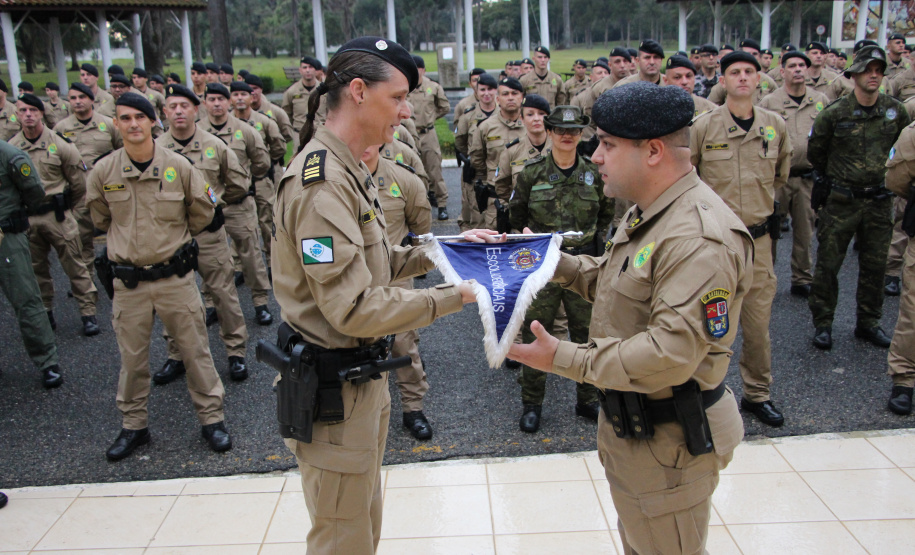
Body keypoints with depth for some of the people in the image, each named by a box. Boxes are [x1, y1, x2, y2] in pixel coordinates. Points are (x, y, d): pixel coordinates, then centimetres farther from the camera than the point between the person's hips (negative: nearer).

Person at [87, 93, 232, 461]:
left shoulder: (178, 166, -7)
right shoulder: (103, 172, -4)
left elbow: (203, 211, 7)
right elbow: (100, 219, 15)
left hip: (175, 277, -1)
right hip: (128, 282, 1)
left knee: (195, 350, 6)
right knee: (131, 358, 12)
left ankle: (211, 418, 20)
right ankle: (133, 425, 29)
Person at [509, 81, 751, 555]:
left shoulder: (700, 239, -29)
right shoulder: (649, 212, 6)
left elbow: (670, 353, -33)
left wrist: (563, 359, -31)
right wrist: (553, 262, 4)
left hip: (667, 442, -10)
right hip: (629, 423, 10)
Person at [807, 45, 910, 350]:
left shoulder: (895, 111, 0)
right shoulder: (834, 113, -9)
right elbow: (815, 151, 4)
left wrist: (885, 173, 18)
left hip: (879, 199, 4)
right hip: (841, 200, -3)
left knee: (875, 265, 11)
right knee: (828, 263, 1)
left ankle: (868, 323, 25)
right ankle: (822, 323, 14)